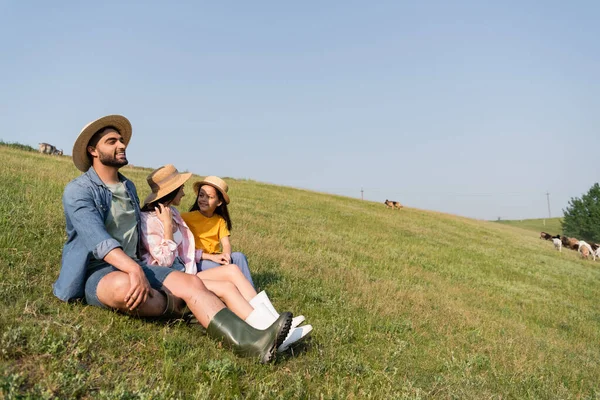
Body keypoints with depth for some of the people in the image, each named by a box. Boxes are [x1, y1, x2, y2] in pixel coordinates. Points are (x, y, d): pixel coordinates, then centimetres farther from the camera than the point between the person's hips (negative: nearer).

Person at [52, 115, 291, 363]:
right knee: (124, 284, -43)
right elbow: (96, 237, -24)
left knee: (191, 282, -21)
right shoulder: (78, 190, -8)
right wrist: (134, 269, -38)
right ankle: (174, 307, -13)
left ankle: (248, 342, -37)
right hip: (96, 271, -6)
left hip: (132, 266, 6)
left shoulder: (129, 187, 16)